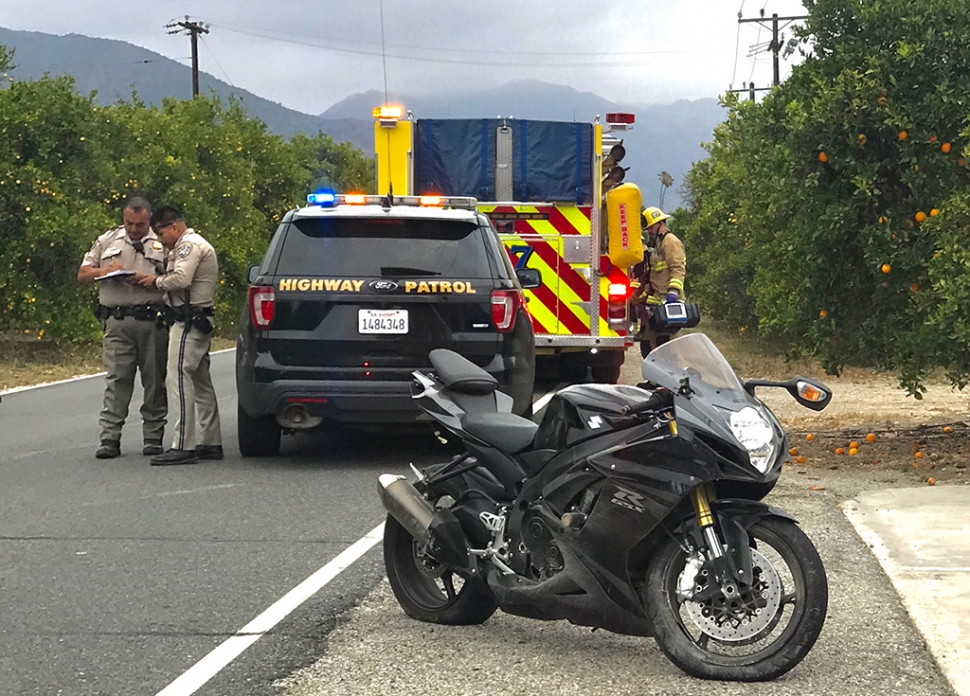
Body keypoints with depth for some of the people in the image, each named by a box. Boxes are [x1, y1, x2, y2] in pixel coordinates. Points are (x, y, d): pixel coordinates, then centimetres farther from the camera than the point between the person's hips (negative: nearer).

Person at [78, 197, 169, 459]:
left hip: (153, 321, -1)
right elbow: (83, 273, 16)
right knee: (116, 379, -4)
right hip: (117, 322, 1)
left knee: (155, 380, 3)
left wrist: (149, 282, -13)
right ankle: (110, 439, -4)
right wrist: (105, 271, -3)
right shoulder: (107, 241, 16)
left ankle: (153, 436, 12)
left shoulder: (162, 243, 9)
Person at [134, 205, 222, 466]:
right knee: (200, 381, 13)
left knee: (179, 378, -13)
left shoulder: (190, 244, -11)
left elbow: (181, 278, -25)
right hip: (198, 319, 11)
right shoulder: (189, 245, 24)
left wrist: (156, 281, -10)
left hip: (189, 322, -11)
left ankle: (183, 446, -16)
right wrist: (156, 280, 6)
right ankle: (210, 443, 17)